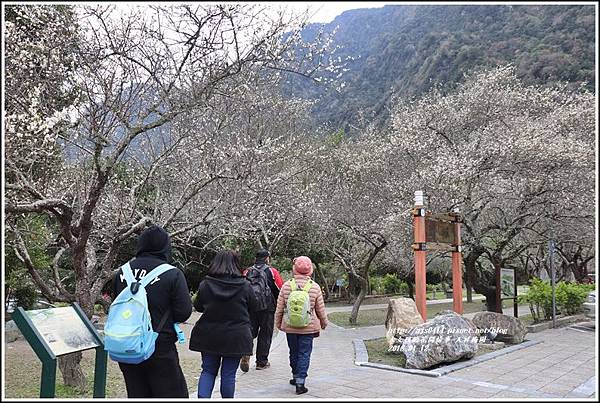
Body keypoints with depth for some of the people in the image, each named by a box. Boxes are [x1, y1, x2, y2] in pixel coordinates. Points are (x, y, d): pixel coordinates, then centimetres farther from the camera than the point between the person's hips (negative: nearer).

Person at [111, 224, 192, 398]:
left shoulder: (122, 272, 1)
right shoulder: (173, 274, -14)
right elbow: (184, 312, -13)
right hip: (160, 350, -5)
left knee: (136, 394, 16)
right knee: (173, 393, 7)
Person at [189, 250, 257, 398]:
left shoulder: (205, 284, -6)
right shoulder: (245, 286, -10)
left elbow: (198, 307, 6)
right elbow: (252, 307, 4)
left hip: (209, 335, 2)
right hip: (236, 336, -1)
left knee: (208, 371, 14)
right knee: (228, 374, 8)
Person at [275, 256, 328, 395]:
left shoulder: (286, 285, -6)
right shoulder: (315, 287, -8)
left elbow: (279, 308, 0)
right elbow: (321, 309, 1)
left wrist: (278, 323, 14)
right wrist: (324, 323, 18)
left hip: (290, 327, 2)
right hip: (308, 327, -2)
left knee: (294, 353, 17)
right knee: (304, 354, 6)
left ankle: (296, 377, 34)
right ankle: (300, 382, 2)